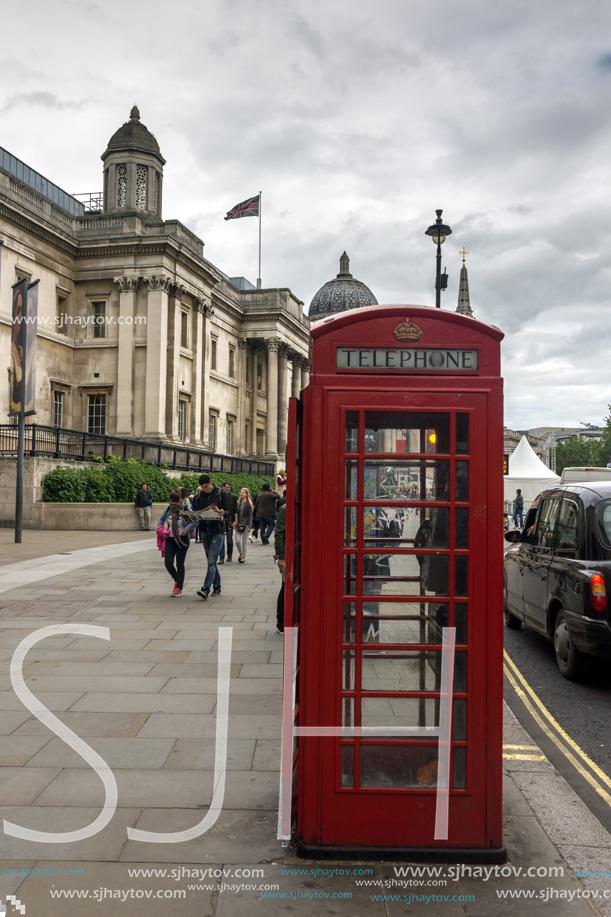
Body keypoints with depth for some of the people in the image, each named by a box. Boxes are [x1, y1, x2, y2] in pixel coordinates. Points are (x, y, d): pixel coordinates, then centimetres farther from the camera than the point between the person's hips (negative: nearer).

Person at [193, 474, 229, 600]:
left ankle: (206, 589, -19)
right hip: (204, 530, 5)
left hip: (218, 530, -5)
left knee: (212, 560, -12)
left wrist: (222, 512, -22)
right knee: (211, 560, 11)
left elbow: (227, 511, 0)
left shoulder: (221, 493, -2)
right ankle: (216, 586, 22)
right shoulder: (199, 495, 9)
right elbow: (196, 511, 13)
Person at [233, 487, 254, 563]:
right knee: (237, 541, -5)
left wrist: (249, 526, -8)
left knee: (244, 542, 1)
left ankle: (243, 557, 10)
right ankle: (240, 553, 20)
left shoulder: (249, 503, -1)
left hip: (245, 524, -3)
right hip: (238, 524, 3)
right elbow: (236, 513, 15)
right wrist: (235, 522, 4)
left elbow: (250, 515, -3)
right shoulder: (238, 503, 10)